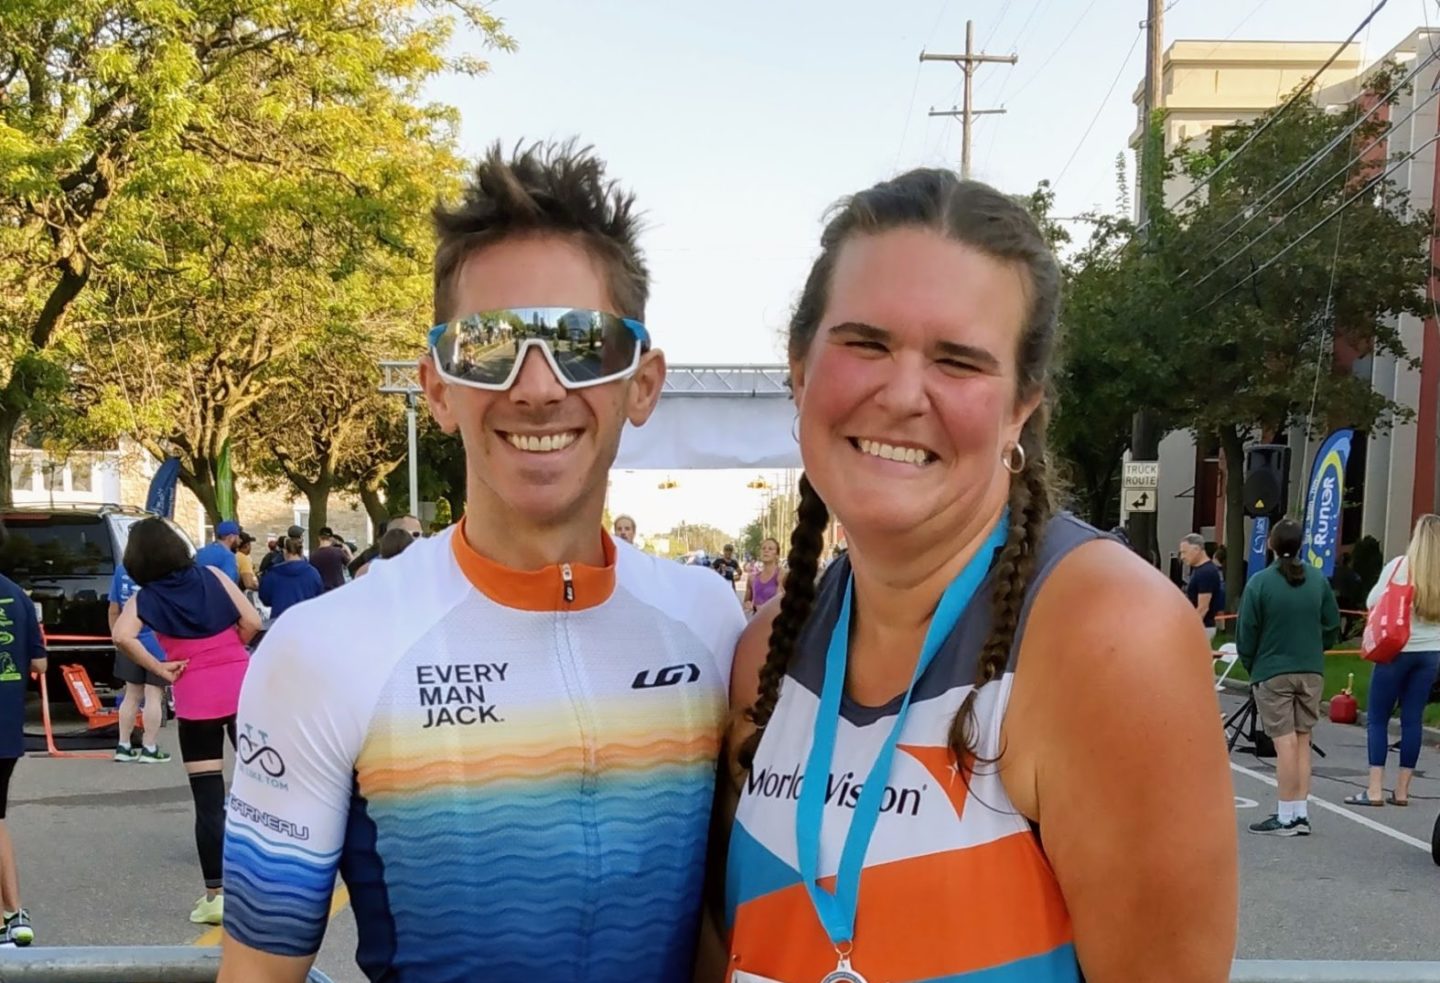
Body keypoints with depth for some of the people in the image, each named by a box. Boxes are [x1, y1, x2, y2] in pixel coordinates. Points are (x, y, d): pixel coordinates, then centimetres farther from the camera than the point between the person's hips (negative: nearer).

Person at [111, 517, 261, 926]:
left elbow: (121, 636, -19)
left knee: (208, 800, 4)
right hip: (243, 688, 1)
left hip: (196, 699, -1)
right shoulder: (213, 576, 3)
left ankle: (215, 894, 5)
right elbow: (252, 622, -4)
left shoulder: (146, 597, 0)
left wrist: (159, 670, -7)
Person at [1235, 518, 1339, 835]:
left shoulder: (1259, 582, -11)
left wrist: (1250, 665, 8)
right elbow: (1332, 628, 7)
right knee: (1302, 740, 11)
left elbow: (1246, 634, -8)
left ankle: (1286, 817, 0)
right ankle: (1301, 814, 14)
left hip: (1272, 671, -4)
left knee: (1285, 742, -3)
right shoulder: (1318, 580, 1)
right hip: (1311, 671, 4)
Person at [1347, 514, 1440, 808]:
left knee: (1377, 718, 4)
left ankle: (1375, 789, -1)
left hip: (1397, 650, -4)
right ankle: (1402, 790, 11)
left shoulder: (1400, 565, -10)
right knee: (1412, 719, 8)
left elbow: (1372, 603, -4)